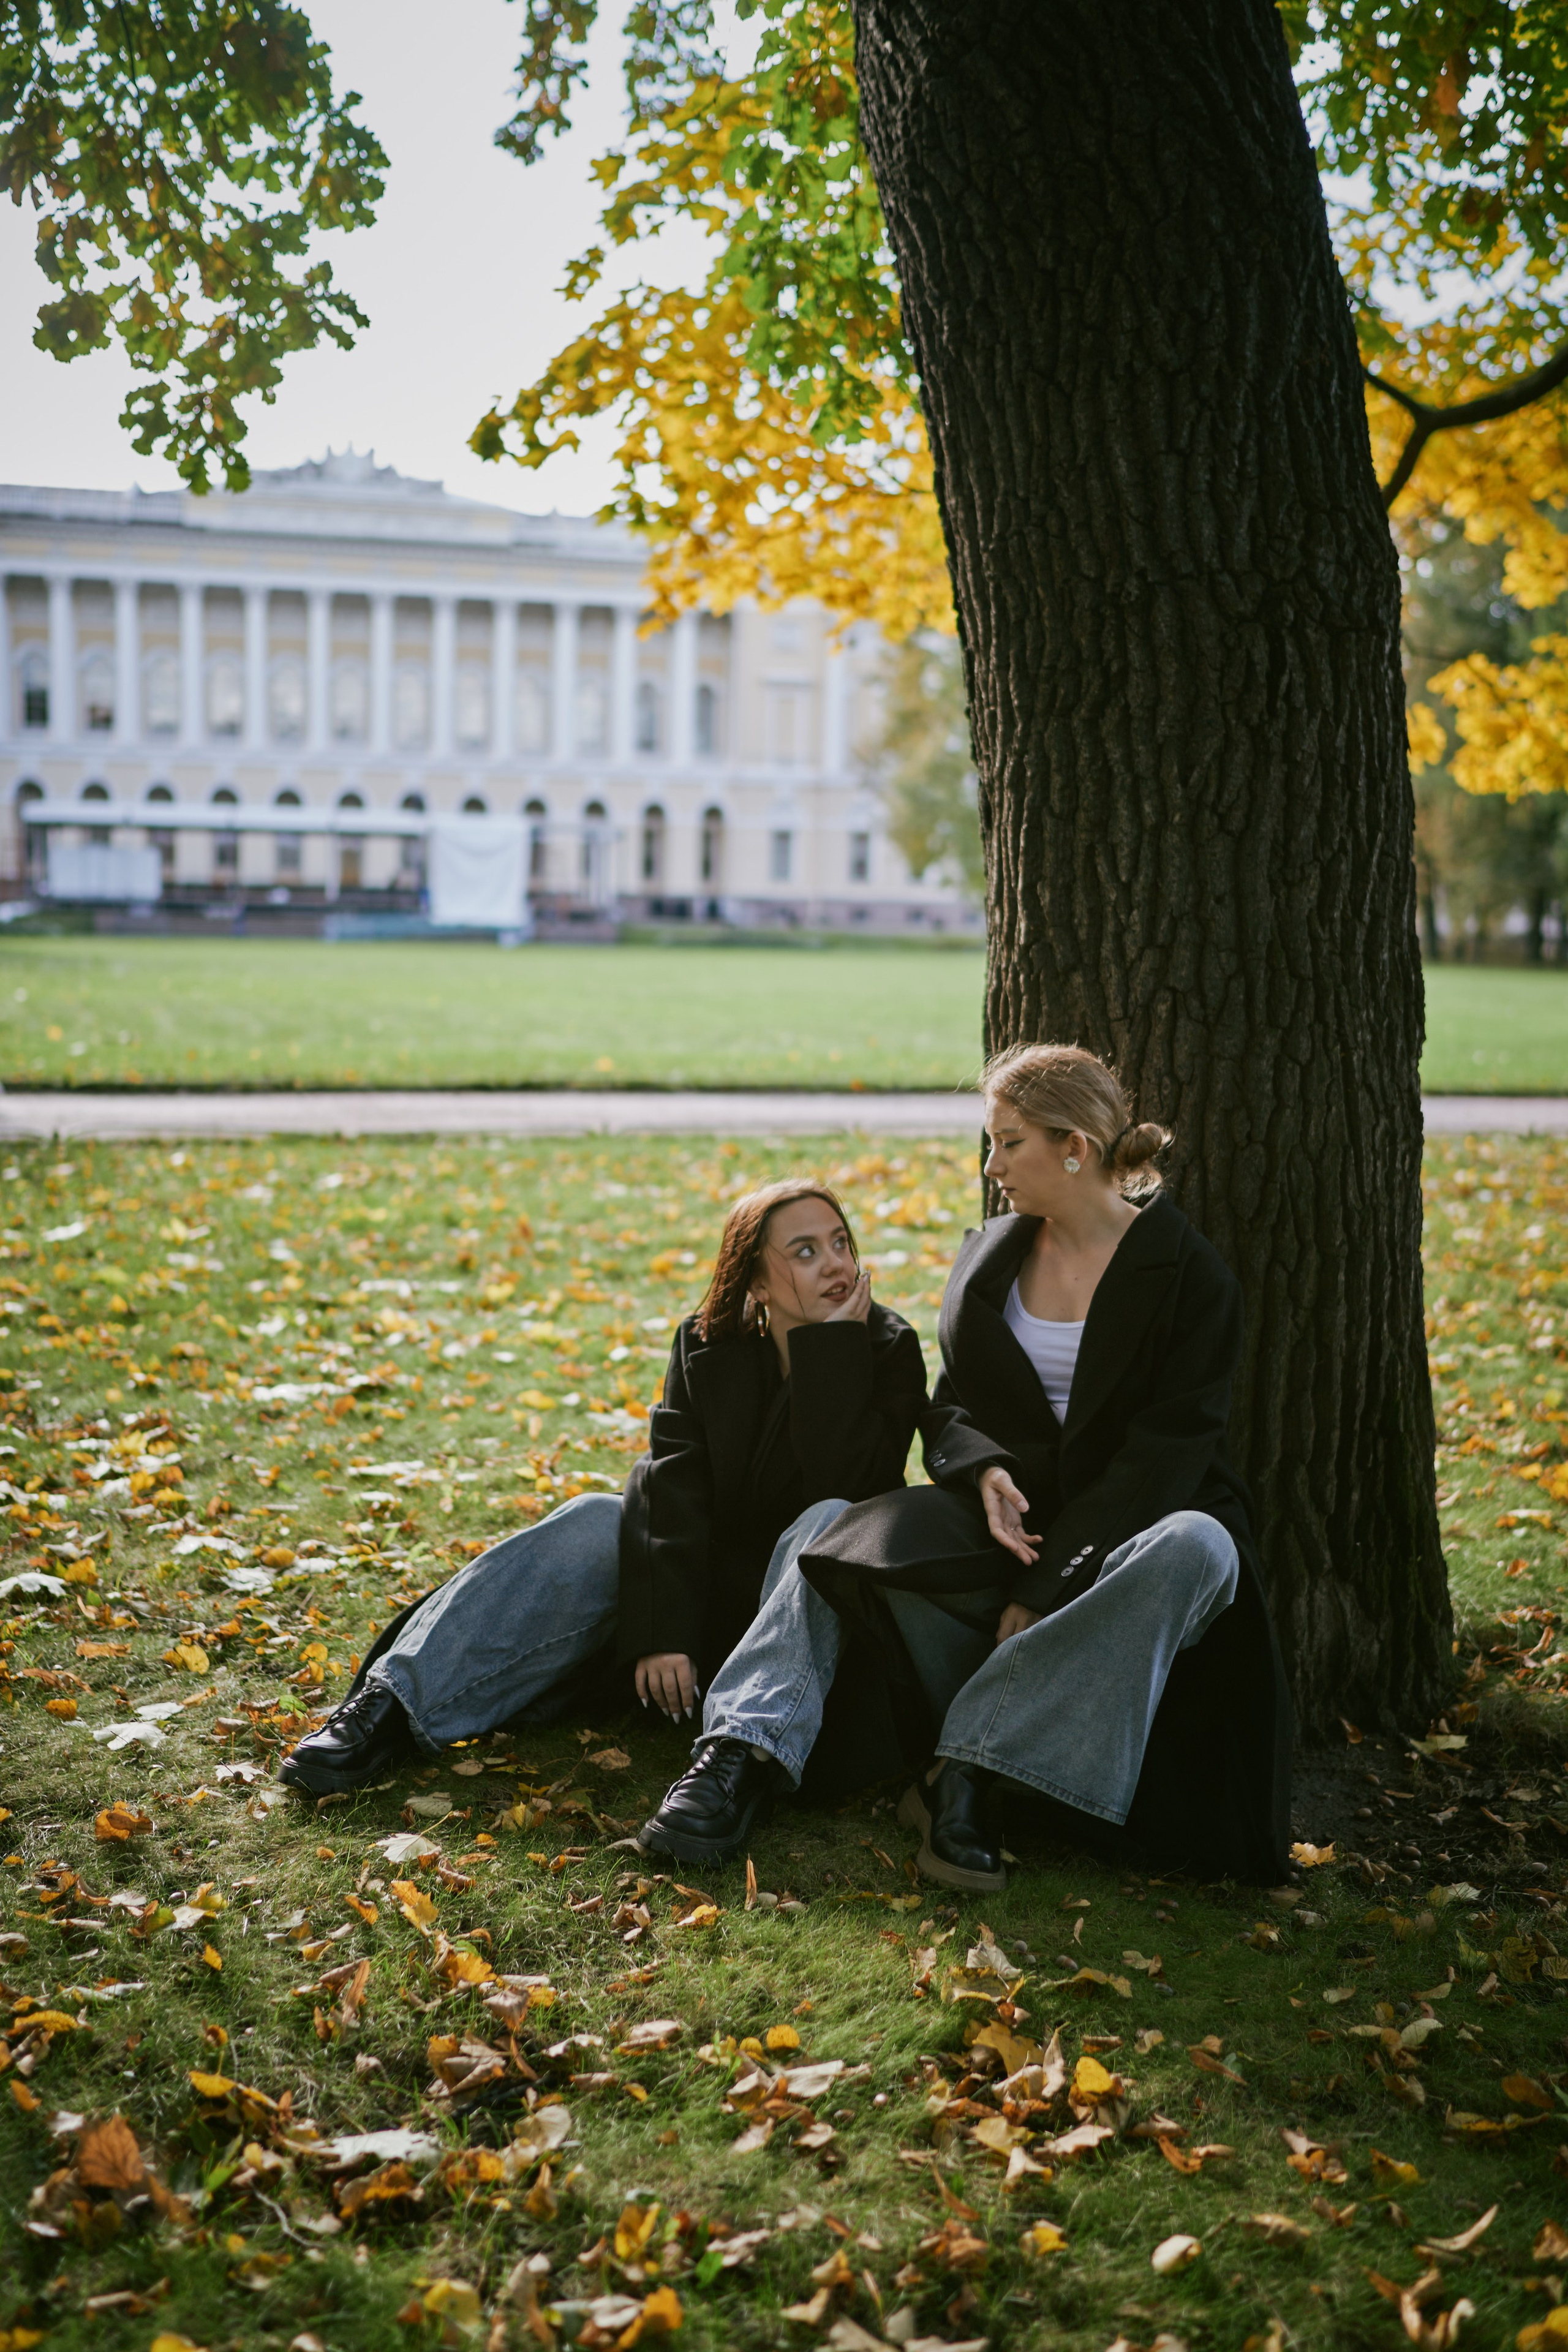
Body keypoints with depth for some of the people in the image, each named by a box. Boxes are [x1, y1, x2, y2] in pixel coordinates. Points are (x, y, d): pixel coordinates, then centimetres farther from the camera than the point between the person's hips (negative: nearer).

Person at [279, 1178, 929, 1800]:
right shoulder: (707, 1346, -5)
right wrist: (660, 1631, -28)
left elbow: (848, 1489, -28)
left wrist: (834, 1348, -28)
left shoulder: (887, 1349, -12)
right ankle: (390, 1706, -30)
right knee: (594, 1528, -23)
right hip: (710, 1584, 3)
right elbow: (672, 1487, -17)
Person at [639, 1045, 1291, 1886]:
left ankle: (965, 1769, -38)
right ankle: (742, 1753, -31)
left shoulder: (1189, 1274, -8)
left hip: (1137, 1525, -4)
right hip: (1012, 1518, 4)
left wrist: (1046, 1592, -21)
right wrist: (985, 1471, -16)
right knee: (841, 1527, -19)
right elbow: (950, 1407, 10)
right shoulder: (988, 1258, 8)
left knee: (1198, 1552, -38)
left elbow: (1165, 1451, -14)